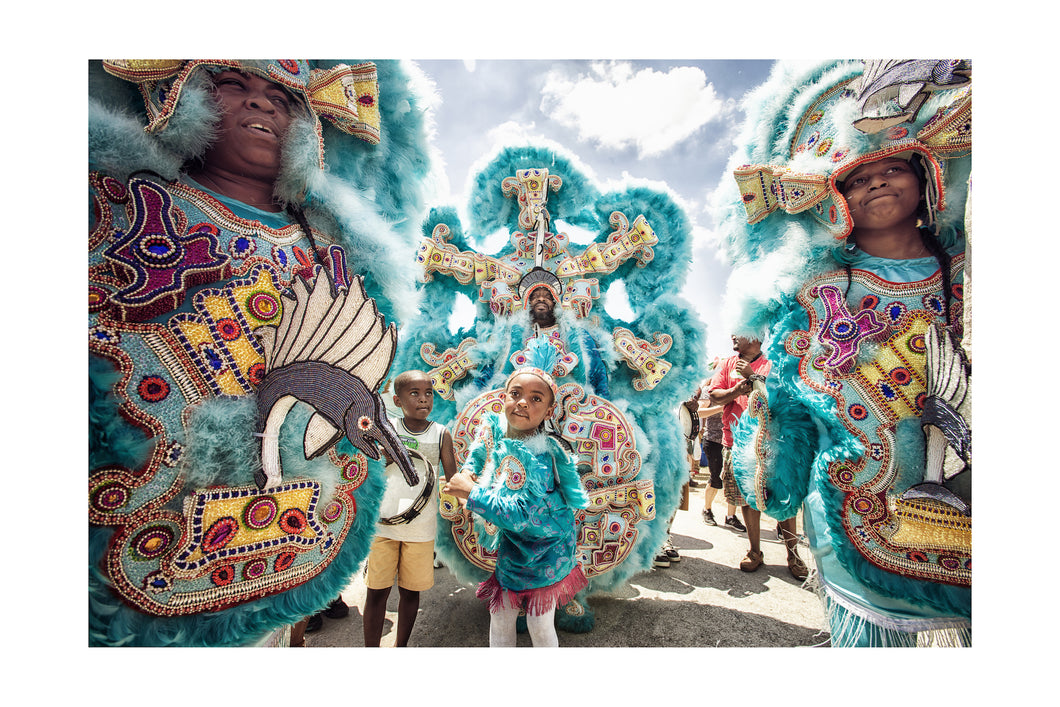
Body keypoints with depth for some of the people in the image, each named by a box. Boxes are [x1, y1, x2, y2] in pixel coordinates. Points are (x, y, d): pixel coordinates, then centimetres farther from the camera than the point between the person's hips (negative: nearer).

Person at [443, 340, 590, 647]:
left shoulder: (539, 456, -31)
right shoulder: (493, 426, -10)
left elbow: (521, 513, -37)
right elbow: (479, 449, 14)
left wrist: (472, 493, -31)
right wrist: (468, 472, -5)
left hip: (541, 552, -7)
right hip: (508, 546, 7)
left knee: (540, 627, 10)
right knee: (499, 616, 21)